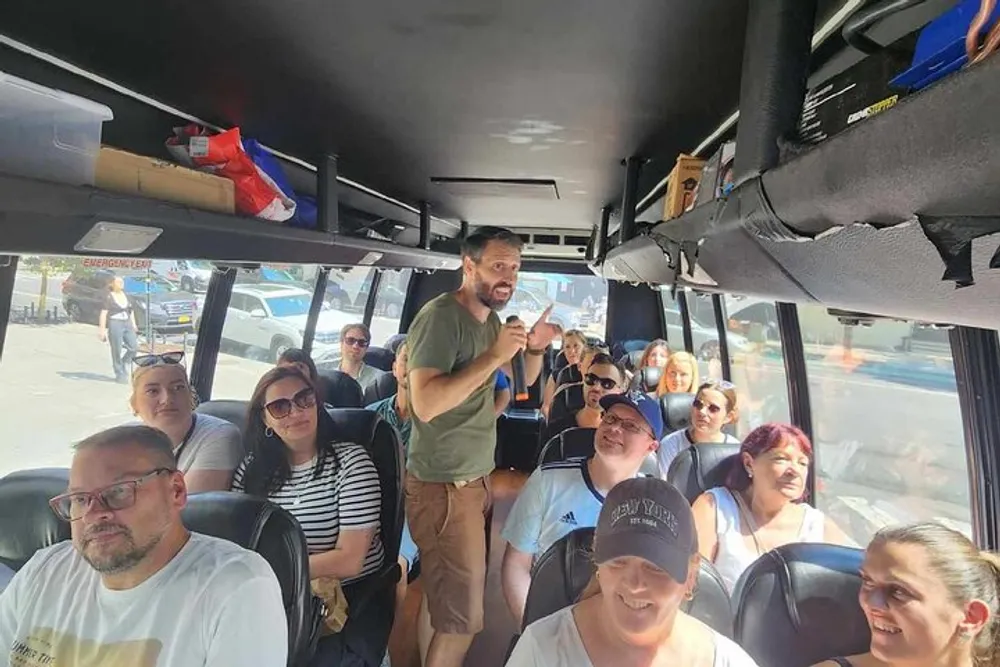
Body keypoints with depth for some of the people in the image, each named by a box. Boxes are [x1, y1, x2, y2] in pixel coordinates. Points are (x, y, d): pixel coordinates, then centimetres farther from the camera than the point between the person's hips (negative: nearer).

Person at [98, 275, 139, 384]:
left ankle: (124, 363, 21)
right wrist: (102, 329, -12)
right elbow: (103, 314, -7)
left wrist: (133, 324, 17)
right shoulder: (109, 297, -4)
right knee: (116, 351, 0)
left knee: (134, 347, -5)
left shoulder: (126, 295, 14)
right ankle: (120, 375, 9)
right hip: (115, 324, -6)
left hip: (127, 324, 6)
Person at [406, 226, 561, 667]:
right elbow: (425, 404, -27)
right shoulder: (440, 316, -17)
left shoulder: (491, 318, 10)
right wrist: (495, 355, -26)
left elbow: (523, 380, 20)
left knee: (449, 603, 17)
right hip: (444, 485, -8)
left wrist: (535, 348, -1)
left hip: (476, 478, 8)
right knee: (461, 619, 0)